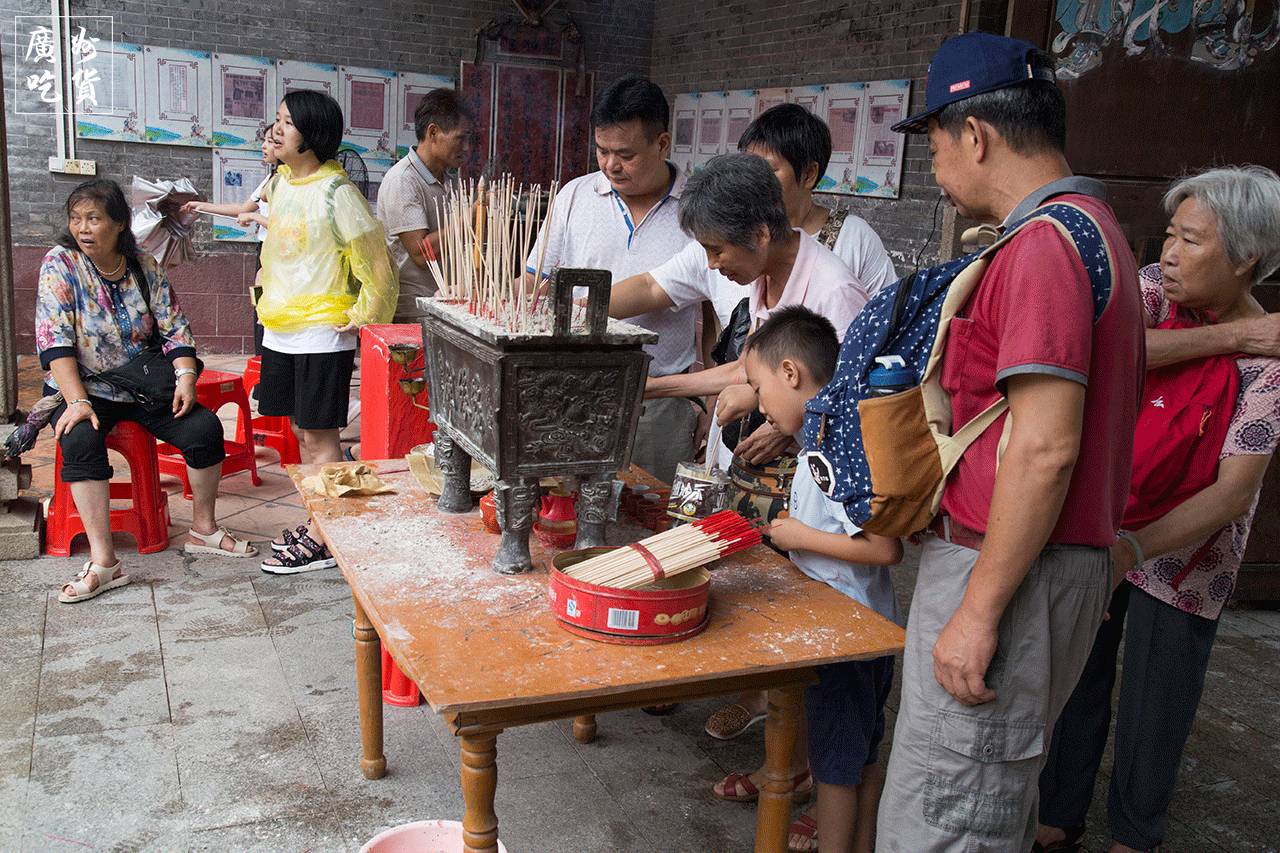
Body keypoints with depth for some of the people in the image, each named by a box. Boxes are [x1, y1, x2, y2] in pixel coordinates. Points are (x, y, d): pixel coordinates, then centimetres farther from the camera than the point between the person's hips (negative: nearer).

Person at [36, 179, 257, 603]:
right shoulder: (60, 265, -7)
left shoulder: (145, 267, 3)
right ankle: (103, 561, -32)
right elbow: (54, 341, -15)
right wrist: (76, 401, -25)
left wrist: (186, 375, -15)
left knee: (205, 427, -17)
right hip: (83, 389, -3)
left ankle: (203, 529, 2)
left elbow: (175, 328, 3)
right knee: (81, 441, -33)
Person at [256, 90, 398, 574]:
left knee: (319, 436, -3)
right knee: (302, 432, 14)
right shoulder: (281, 182, 10)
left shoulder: (335, 192, -15)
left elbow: (375, 263, -13)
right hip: (279, 331, 8)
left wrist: (365, 317, -8)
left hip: (321, 335, -8)